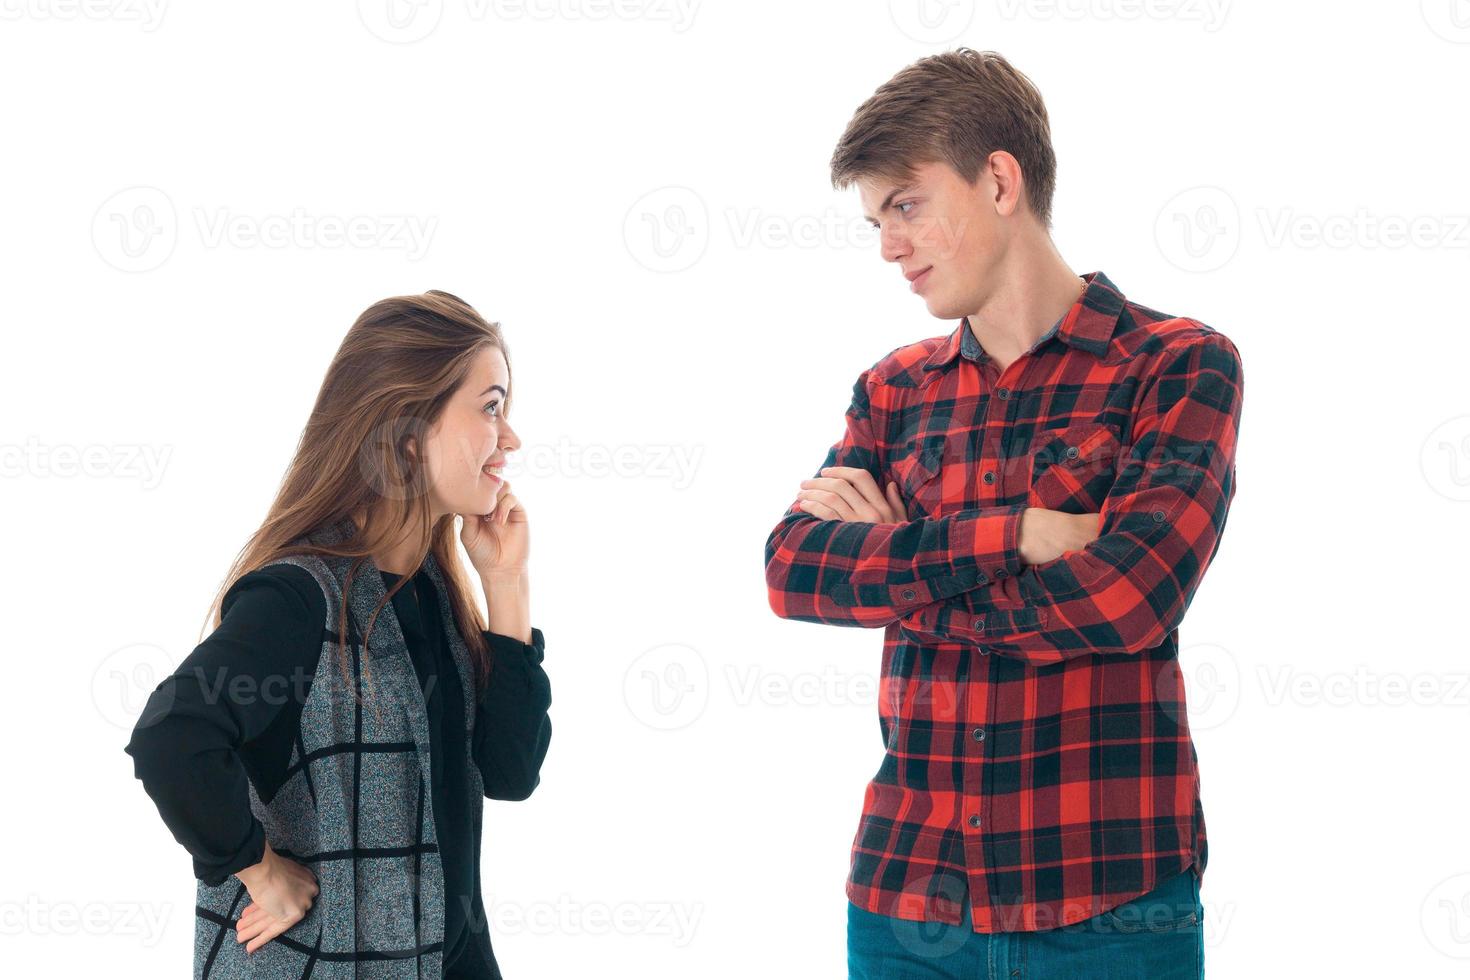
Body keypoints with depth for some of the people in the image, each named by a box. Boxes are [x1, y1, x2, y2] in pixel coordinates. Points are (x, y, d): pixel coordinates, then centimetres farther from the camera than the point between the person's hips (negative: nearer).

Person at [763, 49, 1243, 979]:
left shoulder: (1179, 365, -2)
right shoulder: (895, 389, 11)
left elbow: (1127, 596, -16)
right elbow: (791, 571, -3)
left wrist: (885, 563, -6)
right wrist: (1011, 536, -15)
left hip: (1105, 903, -4)